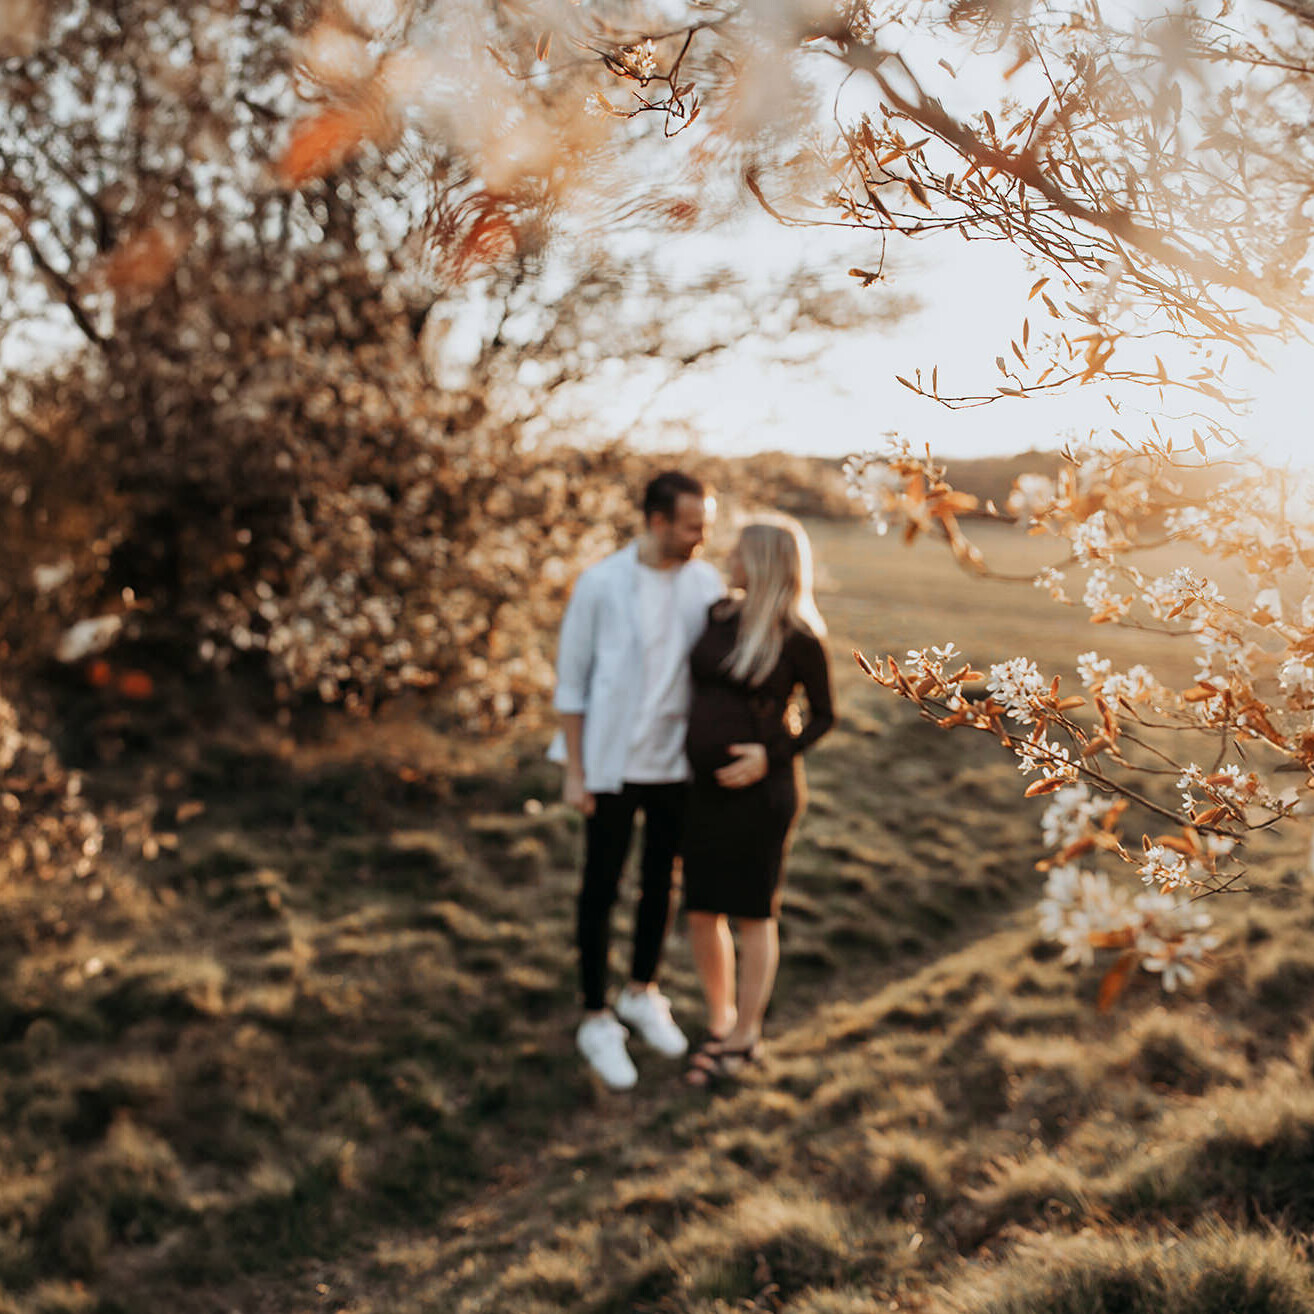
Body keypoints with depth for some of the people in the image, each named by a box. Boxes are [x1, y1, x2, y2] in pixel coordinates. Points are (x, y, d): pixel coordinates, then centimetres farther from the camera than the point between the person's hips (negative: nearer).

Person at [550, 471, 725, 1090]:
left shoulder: (707, 583, -2)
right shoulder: (600, 584, -12)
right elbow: (571, 679, -6)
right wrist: (574, 772, -7)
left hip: (677, 761, 4)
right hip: (613, 764, -4)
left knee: (660, 881, 18)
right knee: (601, 887, 6)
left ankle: (642, 993, 38)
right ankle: (597, 1021, 20)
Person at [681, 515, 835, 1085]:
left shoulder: (799, 637, -11)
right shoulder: (718, 615, 4)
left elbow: (824, 715, -3)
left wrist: (773, 756, -15)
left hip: (760, 787, -5)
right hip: (704, 785, 5)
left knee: (752, 913, 7)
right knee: (701, 912, 9)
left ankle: (745, 1036, 23)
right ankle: (719, 1023, 30)